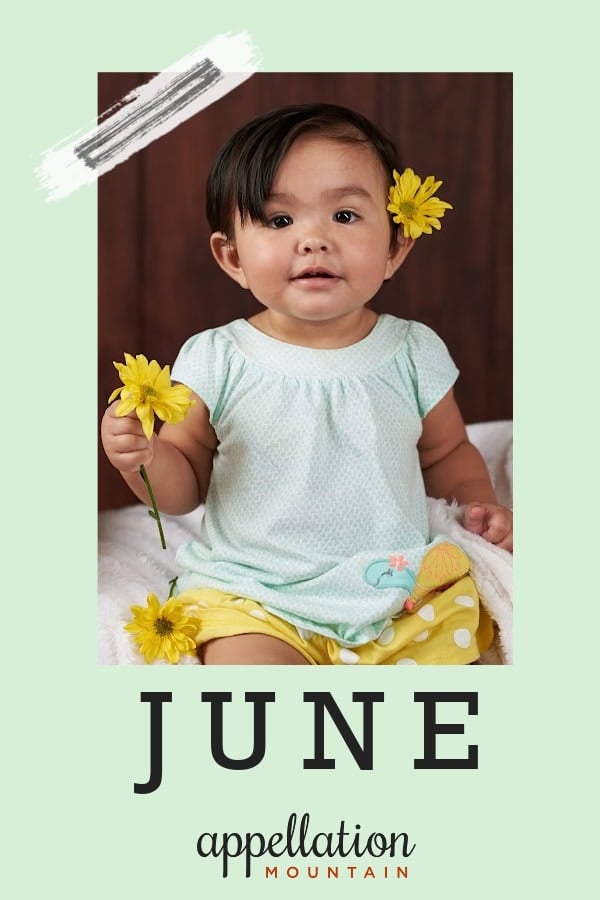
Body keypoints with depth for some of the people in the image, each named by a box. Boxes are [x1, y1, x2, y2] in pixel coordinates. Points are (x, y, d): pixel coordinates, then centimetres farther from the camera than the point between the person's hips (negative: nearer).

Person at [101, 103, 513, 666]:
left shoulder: (413, 353, 1)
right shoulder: (216, 361, -4)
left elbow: (446, 452, 18)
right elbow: (185, 483, 4)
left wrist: (479, 501, 0)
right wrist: (143, 458, -16)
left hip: (403, 594, 3)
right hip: (255, 600, -3)